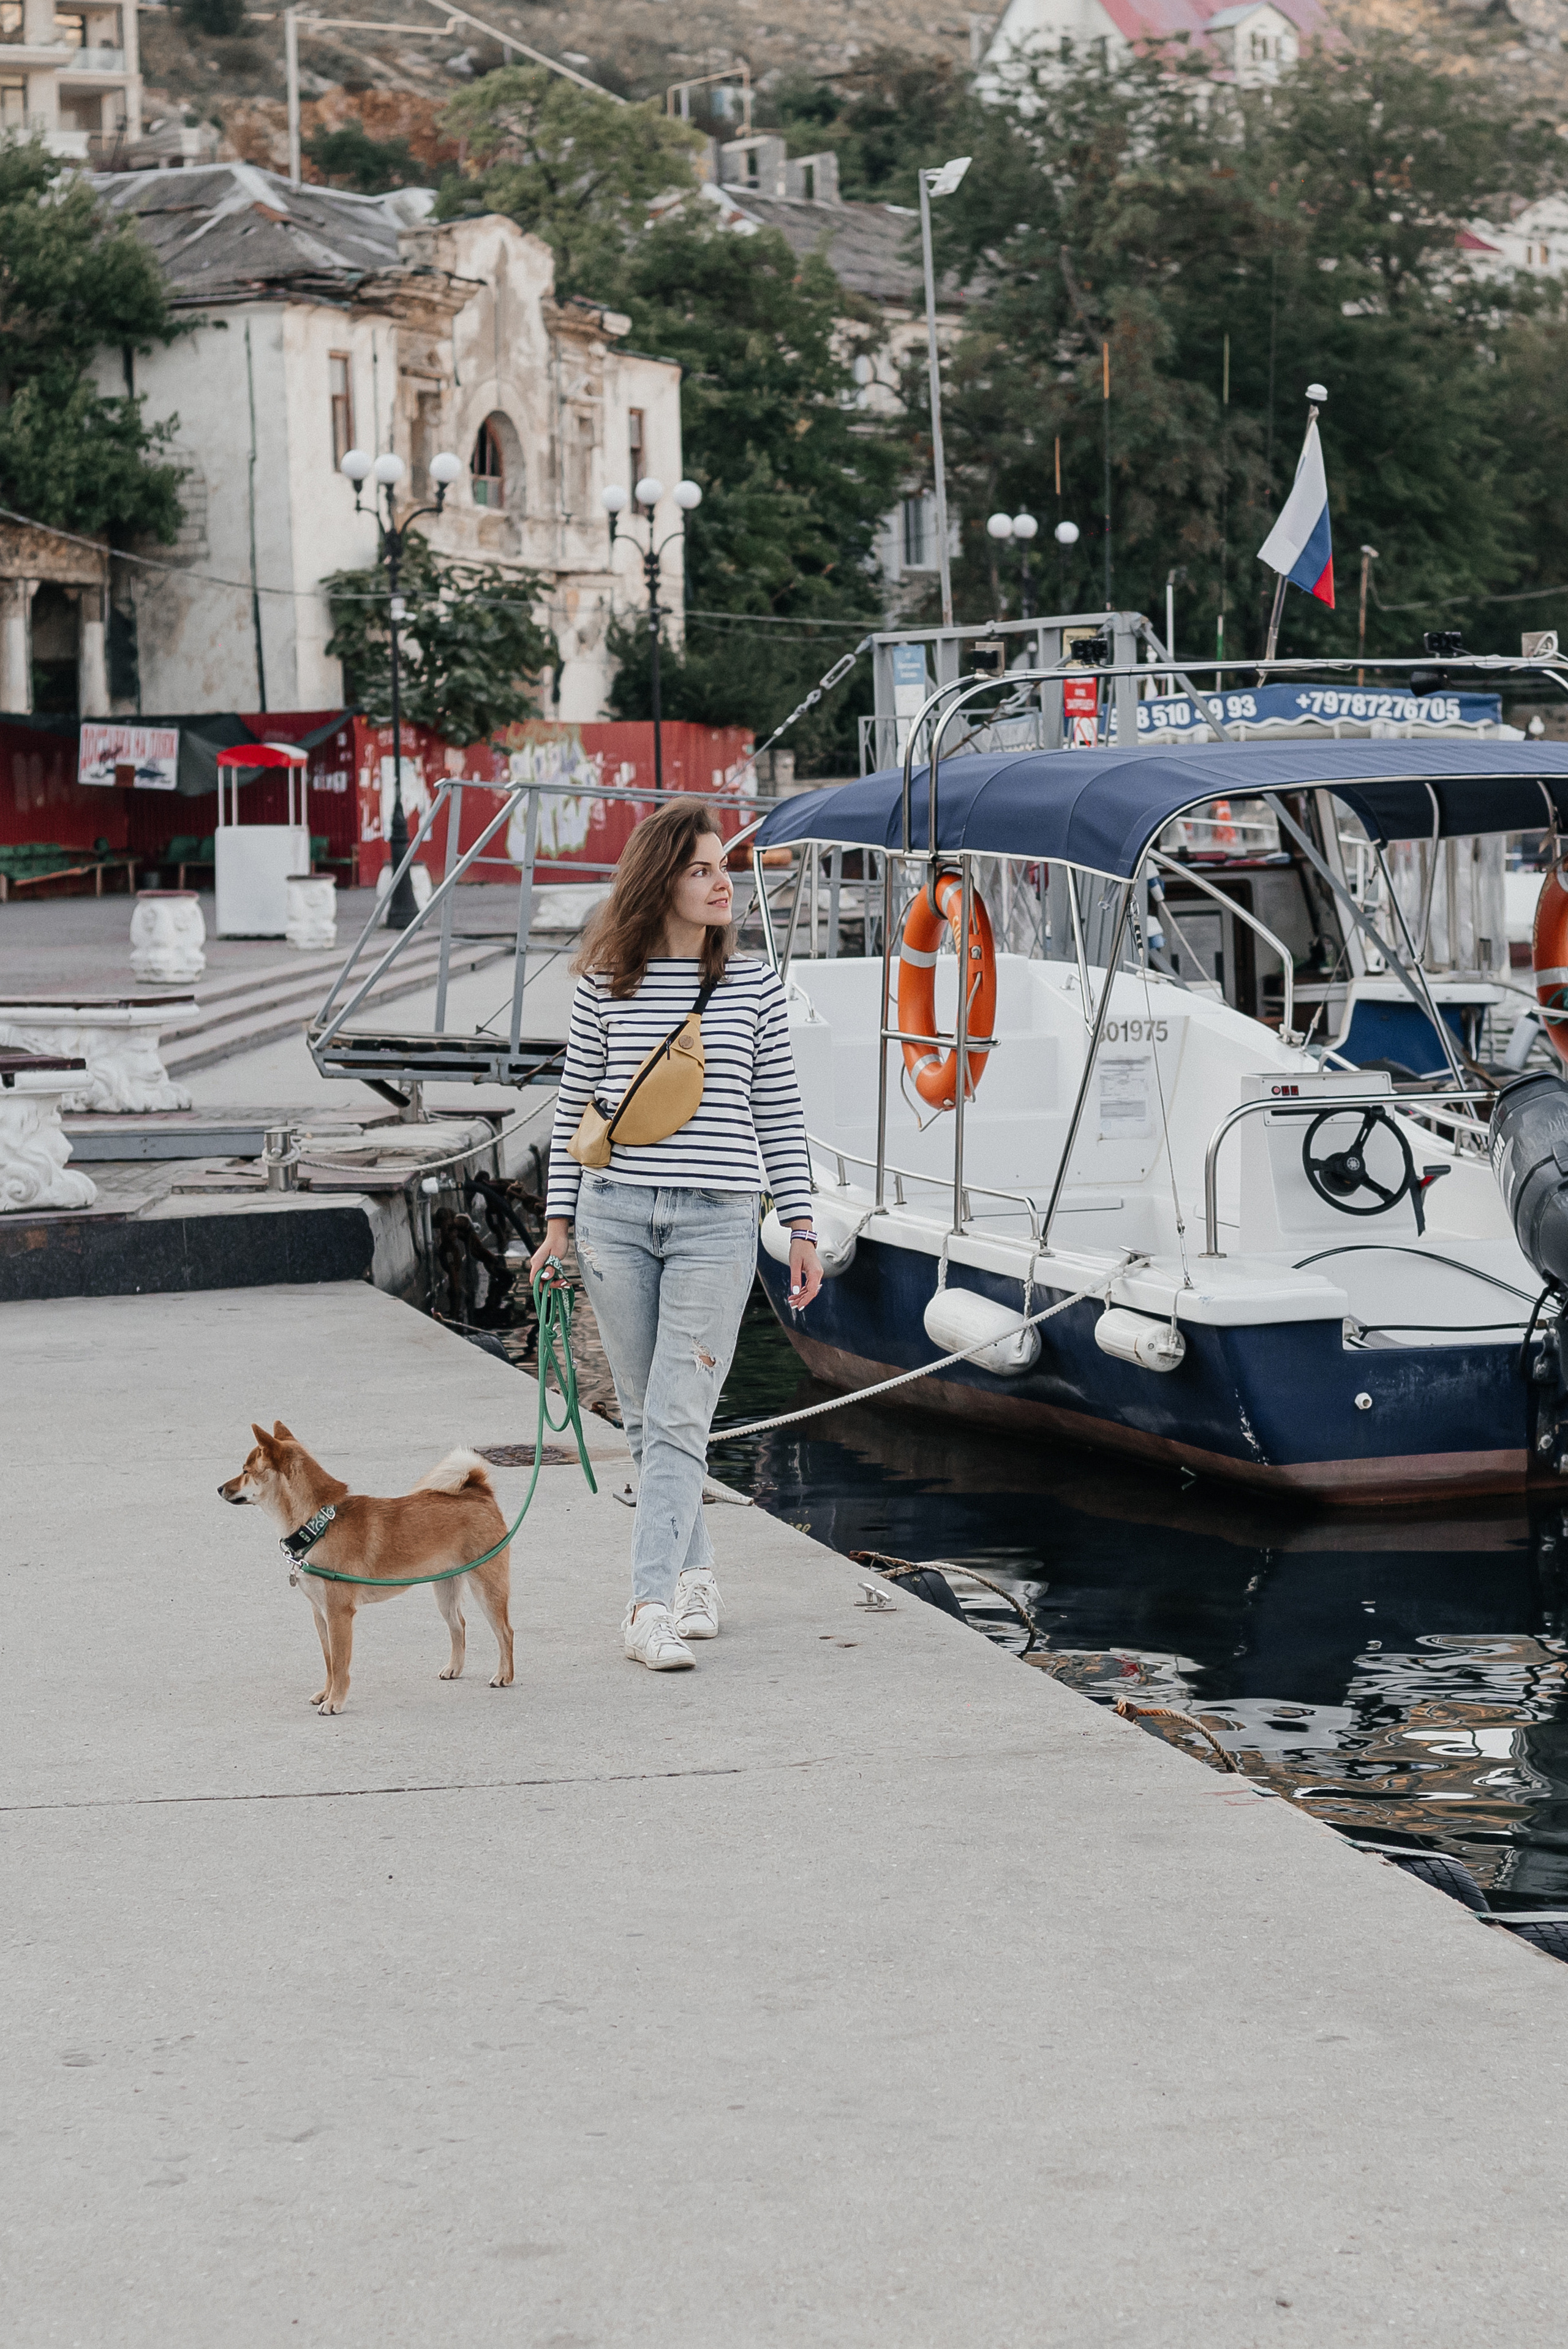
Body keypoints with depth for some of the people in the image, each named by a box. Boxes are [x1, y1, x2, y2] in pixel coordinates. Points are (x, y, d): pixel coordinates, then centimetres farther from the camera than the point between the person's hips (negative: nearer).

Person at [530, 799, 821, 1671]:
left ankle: (653, 1606, -12)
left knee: (679, 1420, -9)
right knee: (647, 1418, 9)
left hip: (717, 1221, -1)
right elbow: (576, 1108, 11)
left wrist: (803, 1227, 5)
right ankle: (696, 1573, 24)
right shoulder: (605, 986, 4)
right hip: (616, 1214, 2)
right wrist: (560, 1221, 8)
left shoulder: (754, 984, 5)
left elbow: (780, 1112, 8)